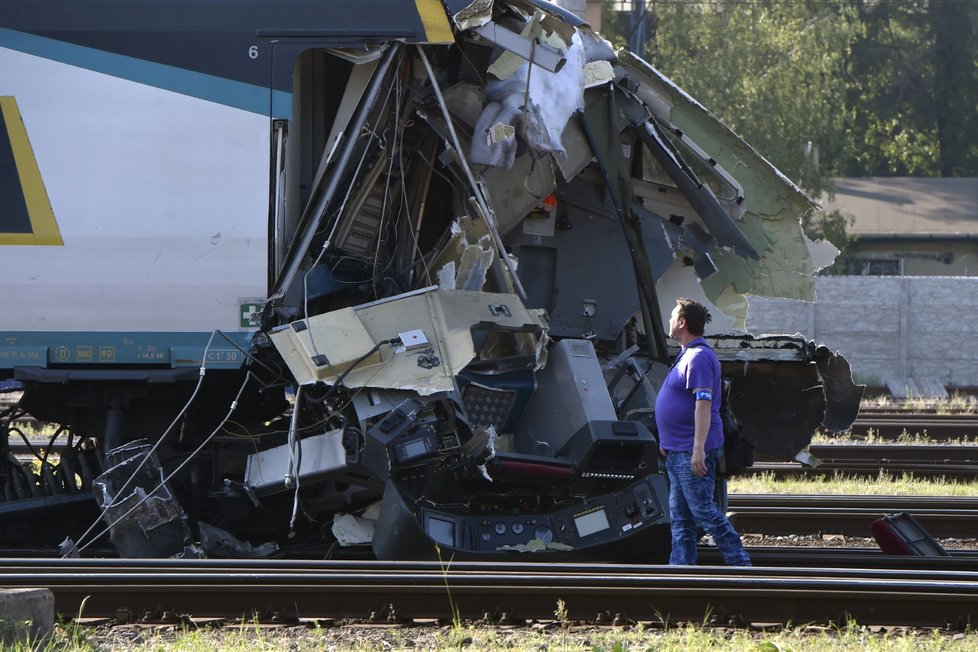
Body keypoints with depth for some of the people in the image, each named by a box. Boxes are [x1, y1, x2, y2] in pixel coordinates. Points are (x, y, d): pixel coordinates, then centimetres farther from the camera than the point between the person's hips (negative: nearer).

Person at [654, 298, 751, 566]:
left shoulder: (699, 357, -17)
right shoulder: (687, 355, 16)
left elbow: (703, 404, -24)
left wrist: (698, 450, -29)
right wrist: (668, 442, 28)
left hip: (692, 453, -11)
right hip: (678, 452, 11)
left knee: (704, 511, -9)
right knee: (680, 517, 9)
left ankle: (741, 566, -6)